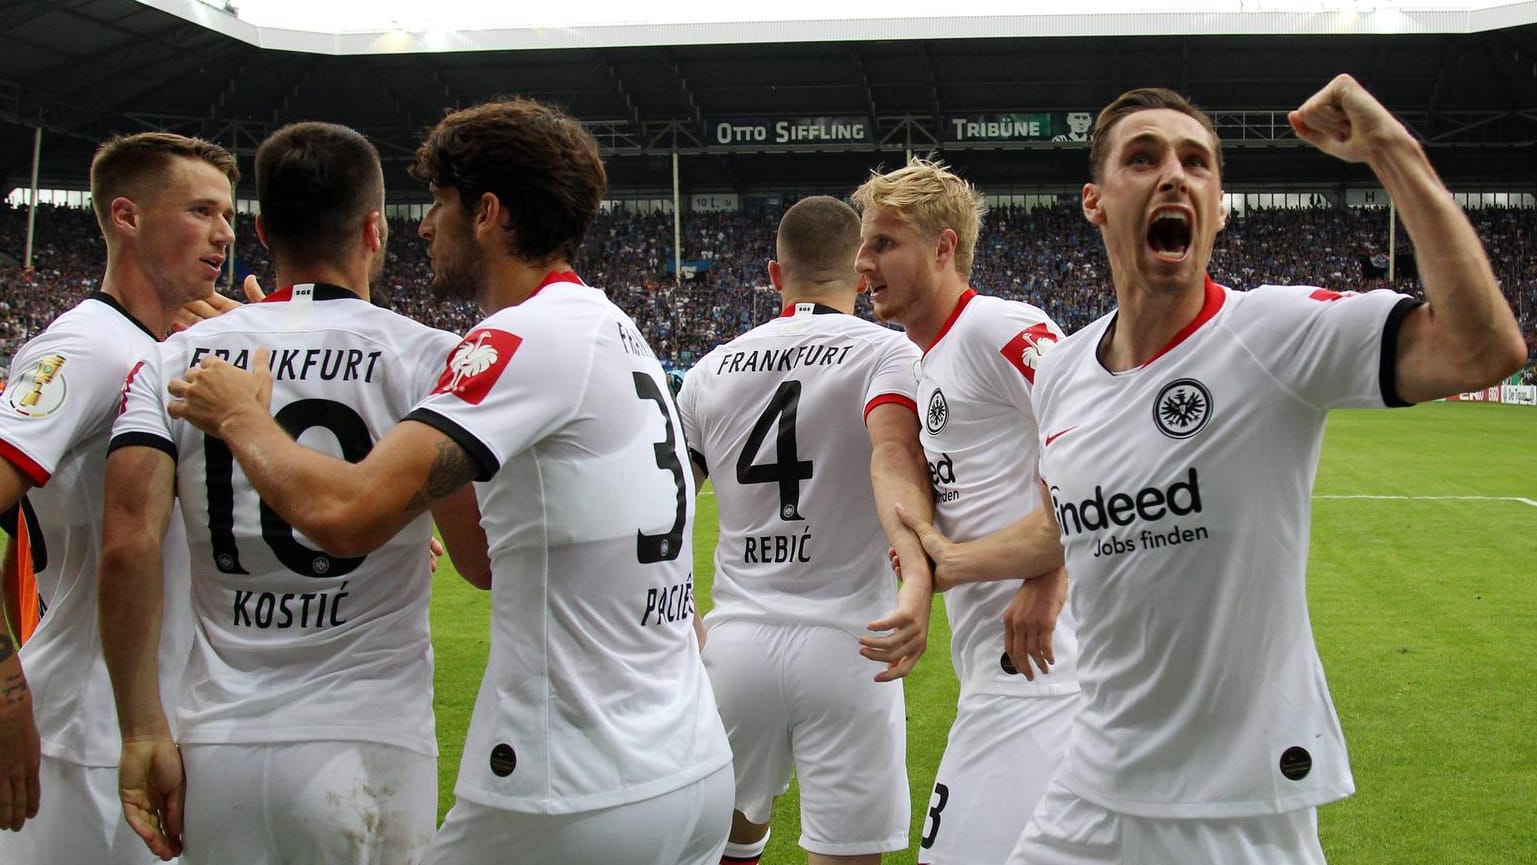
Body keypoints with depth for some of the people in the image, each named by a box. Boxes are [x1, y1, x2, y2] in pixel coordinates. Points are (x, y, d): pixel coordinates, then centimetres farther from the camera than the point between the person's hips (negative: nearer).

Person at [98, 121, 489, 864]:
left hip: (216, 749, 3)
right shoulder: (426, 358, -5)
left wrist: (143, 730, -1)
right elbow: (485, 563, -6)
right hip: (366, 748, -3)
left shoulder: (177, 361, 4)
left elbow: (128, 545, -7)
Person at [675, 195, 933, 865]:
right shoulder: (888, 353, -3)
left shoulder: (713, 368, 9)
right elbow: (894, 457, -24)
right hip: (842, 645, -4)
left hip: (737, 640, 4)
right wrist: (919, 576, -37)